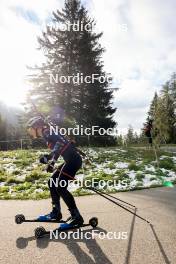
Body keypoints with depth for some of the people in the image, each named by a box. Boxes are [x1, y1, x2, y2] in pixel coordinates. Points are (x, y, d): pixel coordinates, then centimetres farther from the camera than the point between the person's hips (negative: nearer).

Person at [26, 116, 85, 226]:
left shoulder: (47, 132, -8)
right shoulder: (48, 134, 20)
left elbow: (60, 143, -26)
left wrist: (52, 161, -32)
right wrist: (46, 158, 21)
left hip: (73, 160, -10)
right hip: (71, 160, 10)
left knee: (60, 187, -10)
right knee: (52, 182, 14)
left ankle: (77, 217, -1)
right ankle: (56, 212, 24)